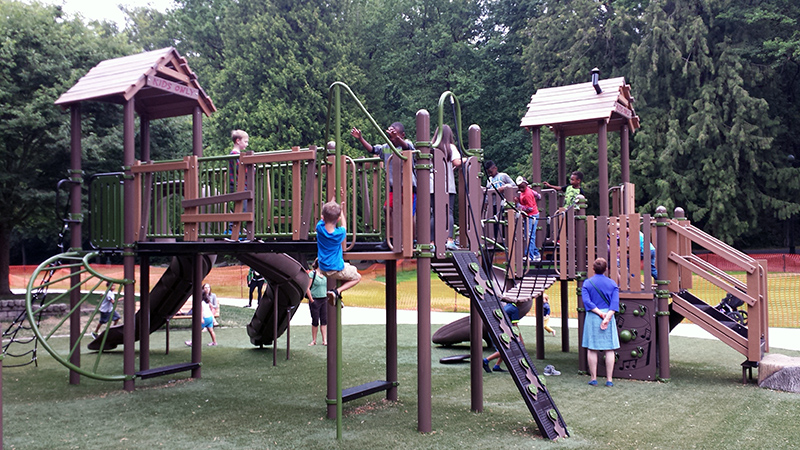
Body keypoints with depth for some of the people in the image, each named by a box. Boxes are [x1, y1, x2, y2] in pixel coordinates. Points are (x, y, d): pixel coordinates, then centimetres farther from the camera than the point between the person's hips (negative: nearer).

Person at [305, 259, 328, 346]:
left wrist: (327, 296, 10)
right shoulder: (312, 274, -9)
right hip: (315, 300, -5)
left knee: (324, 320, 4)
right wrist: (311, 300, -13)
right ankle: (314, 340, 15)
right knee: (315, 321, 3)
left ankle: (324, 340, 8)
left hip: (324, 300, 5)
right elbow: (307, 288, -12)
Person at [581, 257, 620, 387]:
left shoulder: (587, 283, 0)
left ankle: (593, 378, 10)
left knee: (592, 349, 6)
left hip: (592, 317, -1)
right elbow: (615, 303, -9)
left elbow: (586, 301, -12)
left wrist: (600, 313, -11)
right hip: (609, 316, 1)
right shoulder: (612, 283, 3)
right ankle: (609, 380, 7)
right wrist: (607, 317, -15)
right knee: (609, 349, 6)